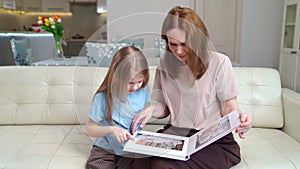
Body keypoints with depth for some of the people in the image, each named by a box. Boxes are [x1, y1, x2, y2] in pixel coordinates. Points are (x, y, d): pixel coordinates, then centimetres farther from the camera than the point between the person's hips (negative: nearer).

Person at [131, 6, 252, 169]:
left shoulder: (219, 62, -5)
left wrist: (239, 117, -24)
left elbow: (229, 108, -1)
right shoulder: (165, 63, 7)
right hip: (174, 135, 4)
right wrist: (151, 109, -8)